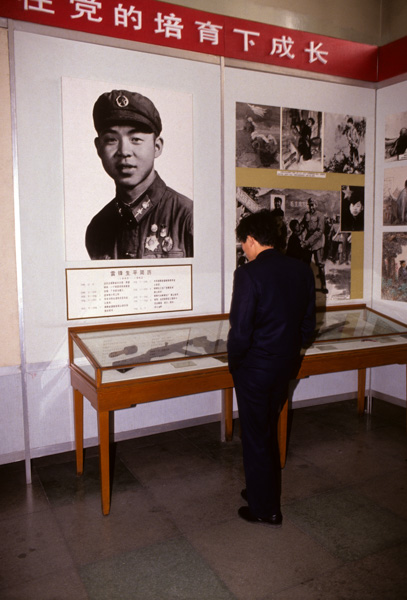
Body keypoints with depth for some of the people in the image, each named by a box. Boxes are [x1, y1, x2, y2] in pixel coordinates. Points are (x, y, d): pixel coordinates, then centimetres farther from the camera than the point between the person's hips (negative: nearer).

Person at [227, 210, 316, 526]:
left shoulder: (248, 274, -21)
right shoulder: (303, 270, 0)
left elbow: (240, 331, -22)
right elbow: (308, 325, 6)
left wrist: (234, 364, -5)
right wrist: (289, 351, 17)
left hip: (255, 369, -7)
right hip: (286, 366, 7)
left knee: (256, 438, 11)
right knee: (269, 432, 24)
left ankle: (265, 508, 27)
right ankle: (266, 491, 42)